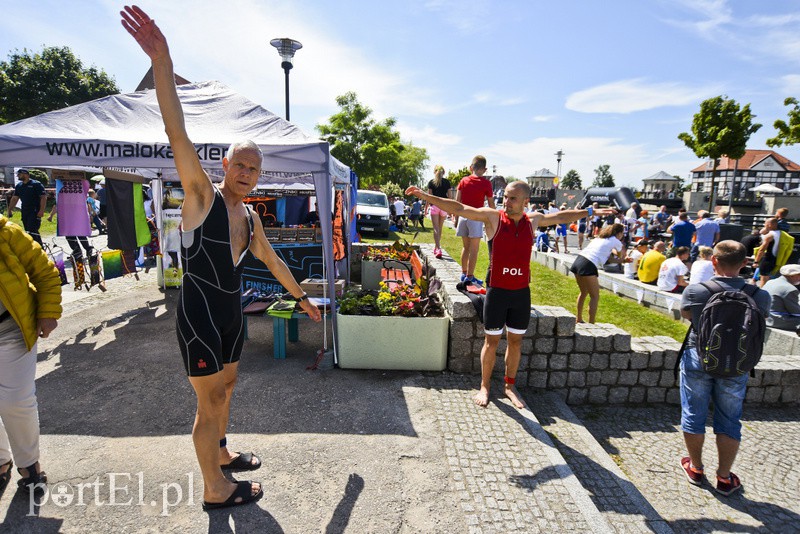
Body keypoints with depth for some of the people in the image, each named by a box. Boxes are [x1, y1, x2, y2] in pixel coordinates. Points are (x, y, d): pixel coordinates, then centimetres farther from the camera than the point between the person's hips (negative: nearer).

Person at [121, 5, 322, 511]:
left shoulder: (250, 216, 8)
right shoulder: (202, 195, -12)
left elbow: (273, 260, 18)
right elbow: (179, 135, -26)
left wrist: (302, 297, 25)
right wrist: (162, 59, -34)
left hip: (231, 313, 7)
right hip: (200, 314, -7)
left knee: (227, 386, 22)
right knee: (210, 402, 4)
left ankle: (221, 453, 44)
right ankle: (216, 490, 23)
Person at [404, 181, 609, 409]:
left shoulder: (533, 220, 4)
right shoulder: (493, 217, -7)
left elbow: (562, 216, 23)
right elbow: (458, 208, -14)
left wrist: (589, 212, 33)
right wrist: (425, 196, -21)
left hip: (522, 292, 4)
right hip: (497, 291, -3)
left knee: (515, 341, 14)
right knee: (491, 341, 6)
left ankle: (510, 386, 31)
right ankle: (484, 386, 24)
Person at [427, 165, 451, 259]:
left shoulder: (431, 182, 2)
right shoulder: (447, 182, 6)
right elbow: (449, 196, 5)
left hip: (434, 206, -2)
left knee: (436, 229, -5)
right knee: (440, 228, 15)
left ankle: (438, 249, -20)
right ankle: (436, 248, 26)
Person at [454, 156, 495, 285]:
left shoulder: (463, 181, 5)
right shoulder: (486, 183, -4)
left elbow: (457, 201, 4)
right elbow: (491, 204, 0)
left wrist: (456, 217, 11)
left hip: (463, 216, 4)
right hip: (476, 218, -4)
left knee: (465, 247, 15)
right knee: (474, 249, 1)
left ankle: (464, 273, 22)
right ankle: (469, 276, 3)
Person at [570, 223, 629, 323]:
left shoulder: (600, 237, 27)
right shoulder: (616, 241, 7)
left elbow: (608, 258, 26)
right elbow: (620, 256, 27)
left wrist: (622, 261, 24)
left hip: (578, 261, 8)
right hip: (588, 265, -8)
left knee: (584, 292, 24)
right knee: (595, 297, 0)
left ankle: (579, 319, 34)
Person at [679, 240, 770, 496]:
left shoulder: (695, 291, -16)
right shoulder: (760, 295, -11)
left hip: (698, 360, -1)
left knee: (693, 415, 14)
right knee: (729, 421, 16)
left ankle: (696, 468, 29)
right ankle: (724, 478, 25)